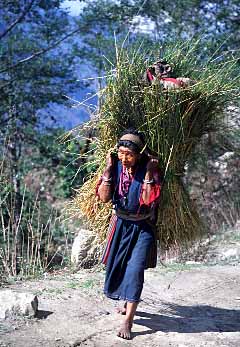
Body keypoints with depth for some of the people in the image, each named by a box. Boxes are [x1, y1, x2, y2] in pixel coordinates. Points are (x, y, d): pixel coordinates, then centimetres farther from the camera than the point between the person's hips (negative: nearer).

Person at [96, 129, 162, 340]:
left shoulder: (149, 168, -16)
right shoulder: (116, 166, -7)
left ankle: (128, 319, -10)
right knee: (117, 266, 14)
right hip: (121, 224, 4)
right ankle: (129, 303, 39)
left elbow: (149, 201, -23)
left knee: (135, 269, -13)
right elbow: (104, 197, -11)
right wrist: (108, 170, -19)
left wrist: (149, 174, -27)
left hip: (142, 227, -4)